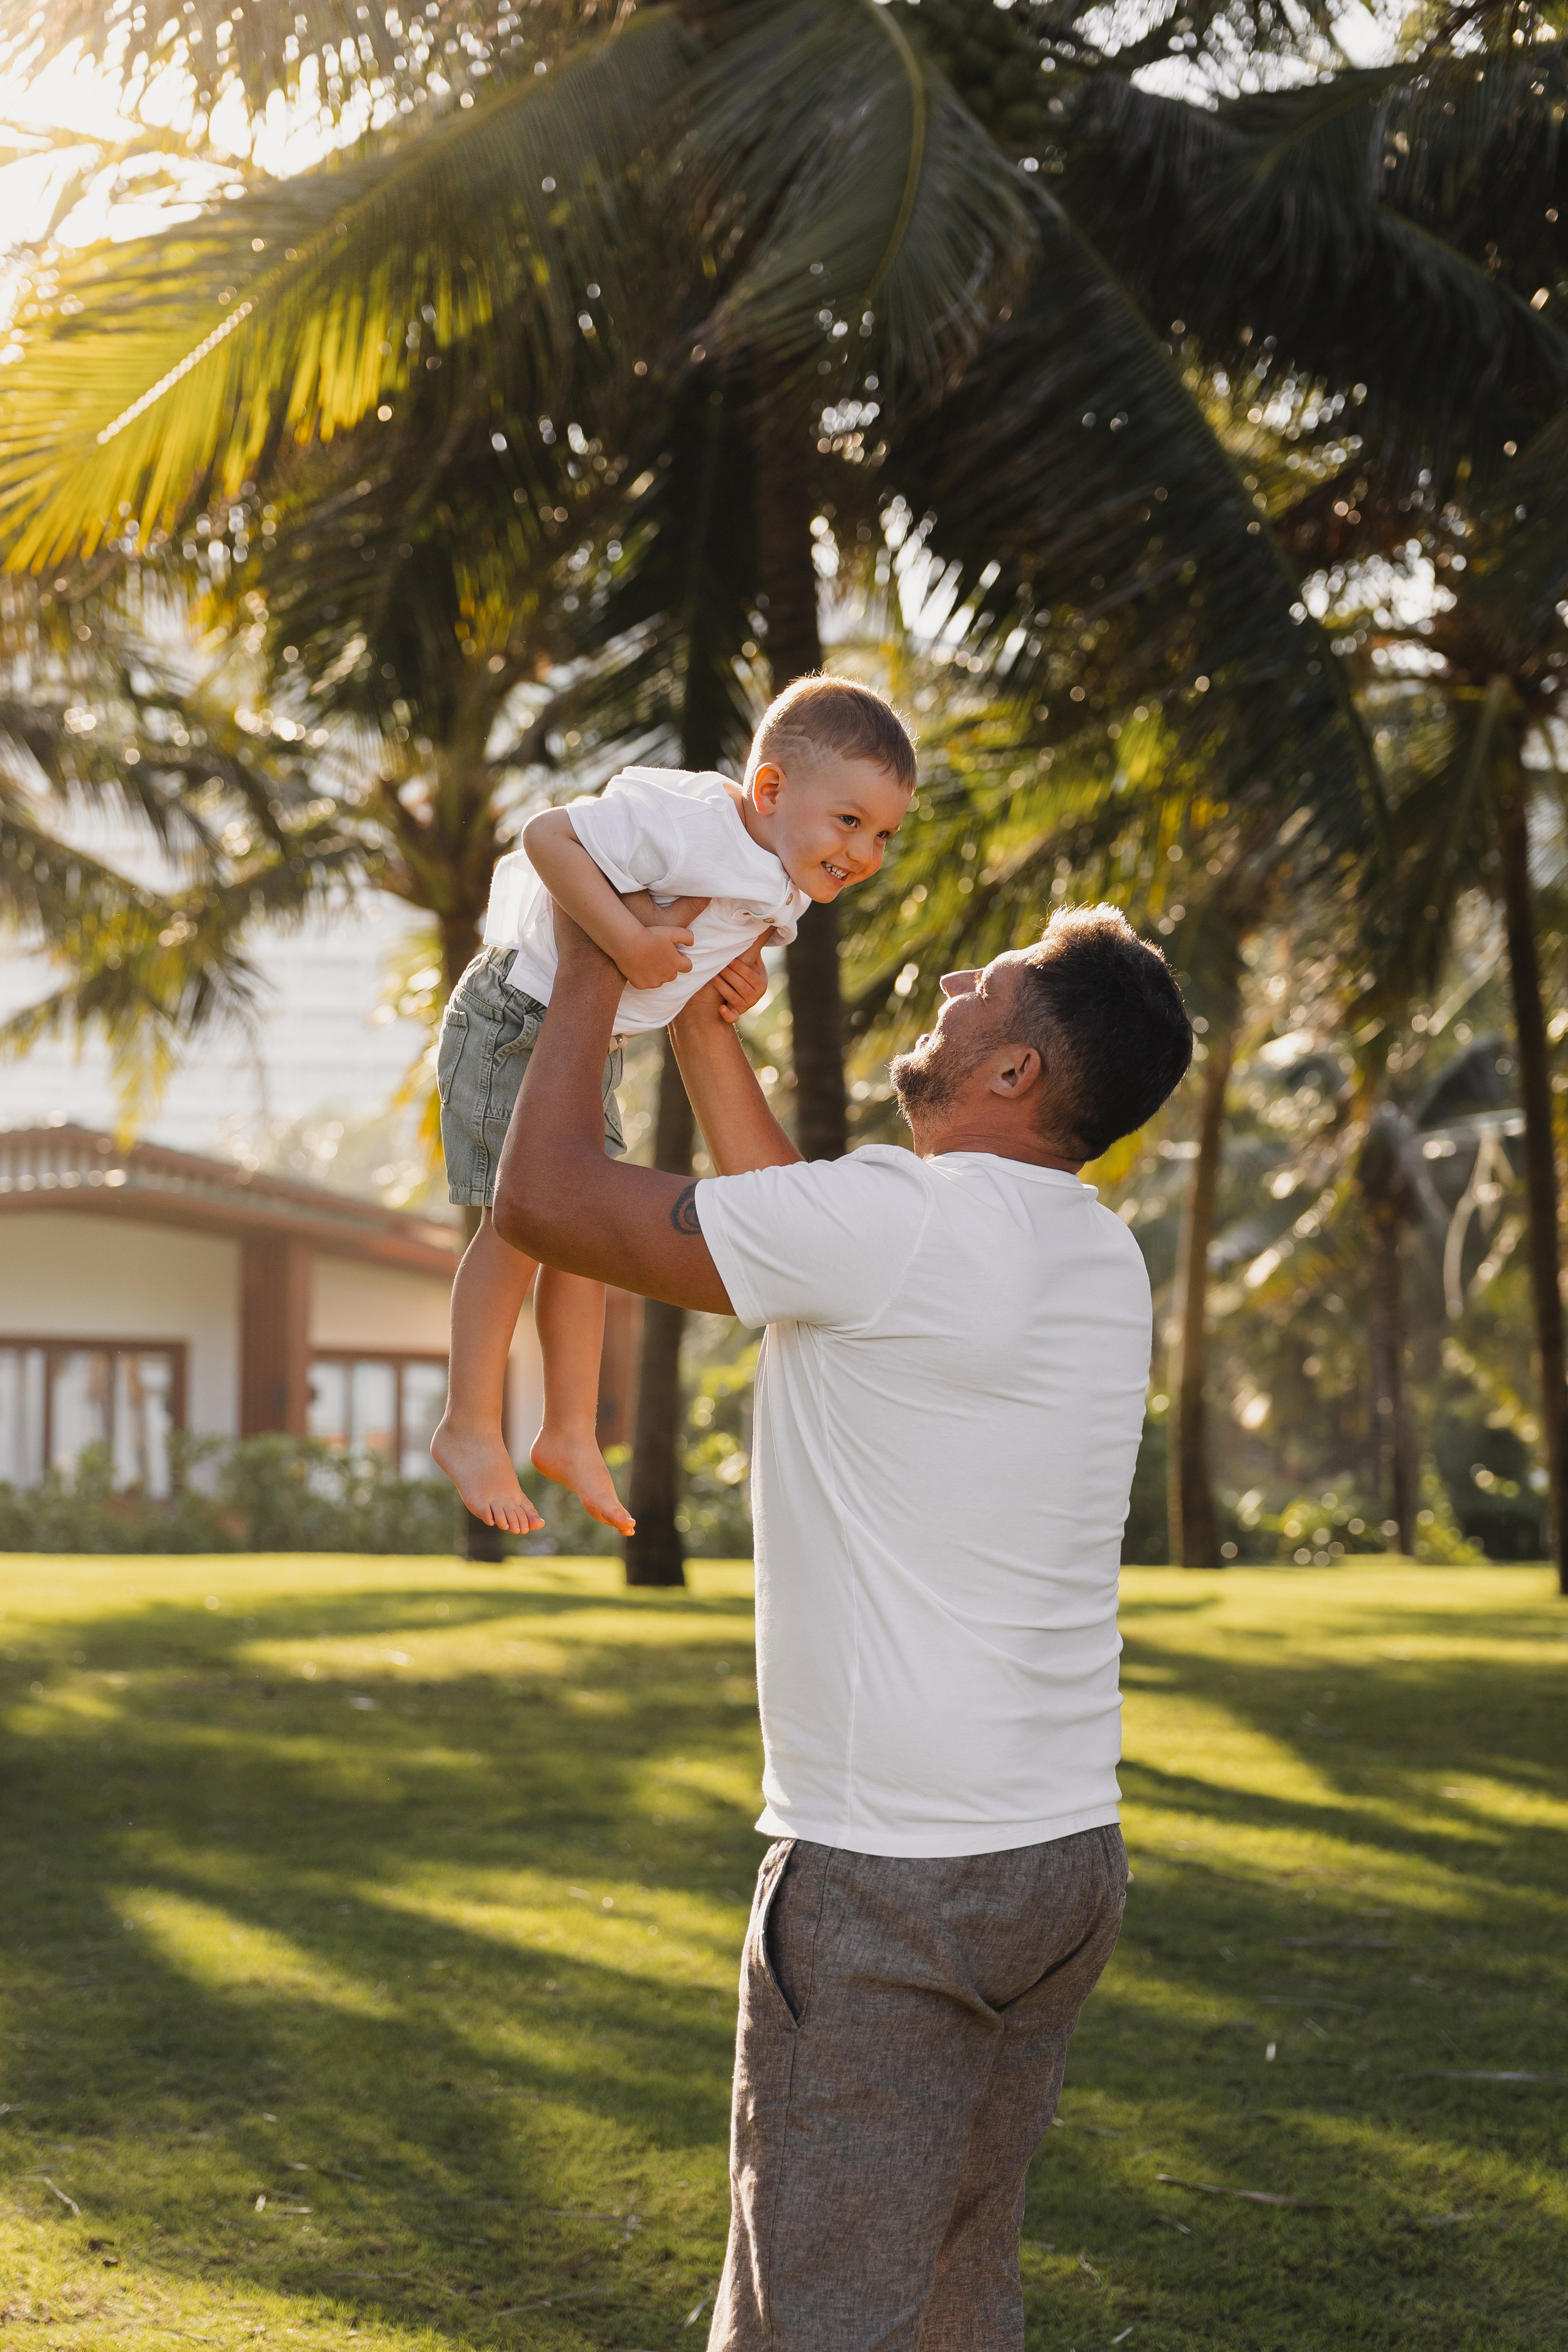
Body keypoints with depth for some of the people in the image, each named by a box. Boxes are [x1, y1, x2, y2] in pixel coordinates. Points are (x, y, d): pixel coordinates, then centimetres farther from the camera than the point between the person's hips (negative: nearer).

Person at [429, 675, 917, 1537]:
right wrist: (628, 941, -36)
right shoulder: (691, 826, -31)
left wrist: (744, 974, -4)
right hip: (516, 1018, -9)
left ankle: (570, 1432, 22)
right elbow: (549, 835, -35)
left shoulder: (784, 889, -2)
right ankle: (469, 1429, 4)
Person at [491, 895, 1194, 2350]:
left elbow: (545, 1200, -13)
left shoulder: (901, 1225, -18)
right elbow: (789, 1227, 23)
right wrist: (696, 1014, 25)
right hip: (1068, 1853, 9)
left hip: (889, 1881, -8)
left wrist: (592, 977, 2)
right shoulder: (1100, 1260, 8)